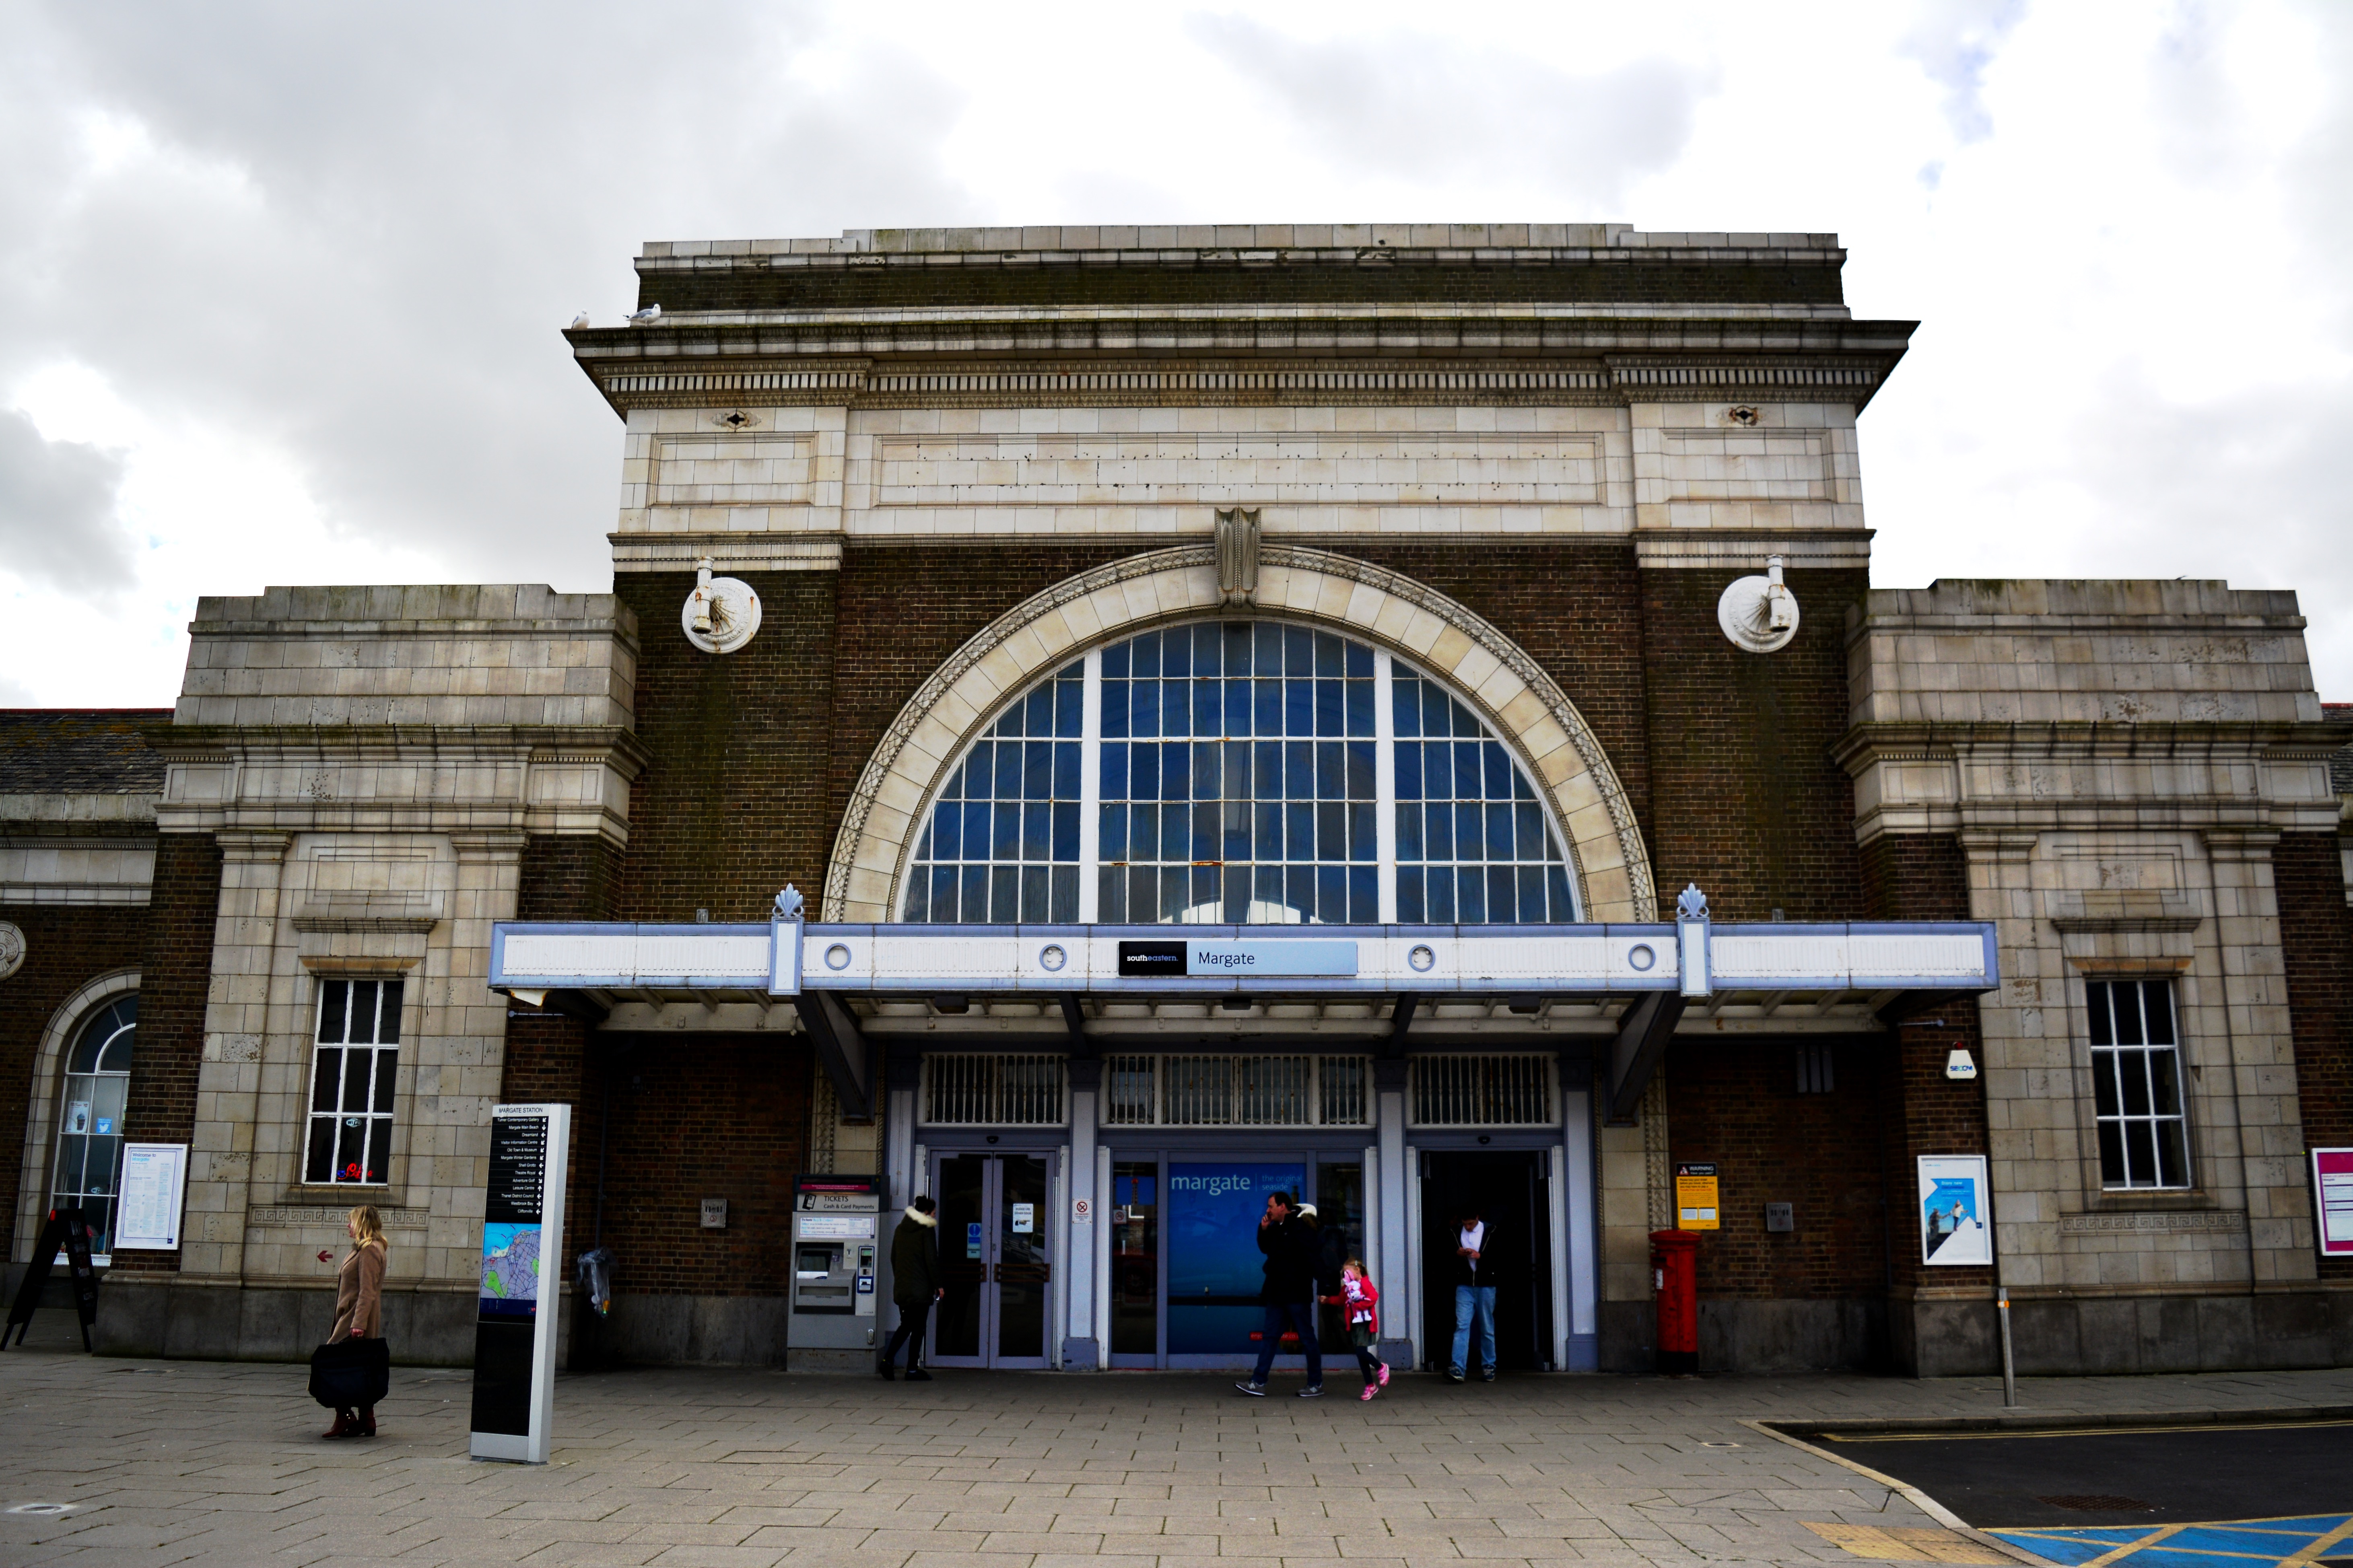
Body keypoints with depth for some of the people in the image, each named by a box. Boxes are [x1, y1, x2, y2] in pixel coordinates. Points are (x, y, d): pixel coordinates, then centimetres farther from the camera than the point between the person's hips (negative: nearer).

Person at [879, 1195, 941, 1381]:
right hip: (921, 1288, -6)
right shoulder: (927, 1230, -9)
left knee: (905, 1325, 15)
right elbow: (932, 1260, -12)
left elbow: (893, 1258, 16)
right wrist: (938, 1285, -6)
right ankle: (913, 1369, 2)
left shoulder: (900, 1229, 12)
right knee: (918, 1328, 1)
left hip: (901, 1287, 6)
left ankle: (887, 1360, -1)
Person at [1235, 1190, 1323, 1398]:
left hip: (1296, 1294, -9)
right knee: (1270, 1336, 7)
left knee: (1307, 1337, 0)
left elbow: (1309, 1257, -17)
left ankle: (1316, 1385, 8)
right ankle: (1258, 1383, 8)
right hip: (1278, 1293, 9)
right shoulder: (1276, 1228, 14)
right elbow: (1266, 1248, 23)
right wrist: (1264, 1230, 8)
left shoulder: (1301, 1226, -12)